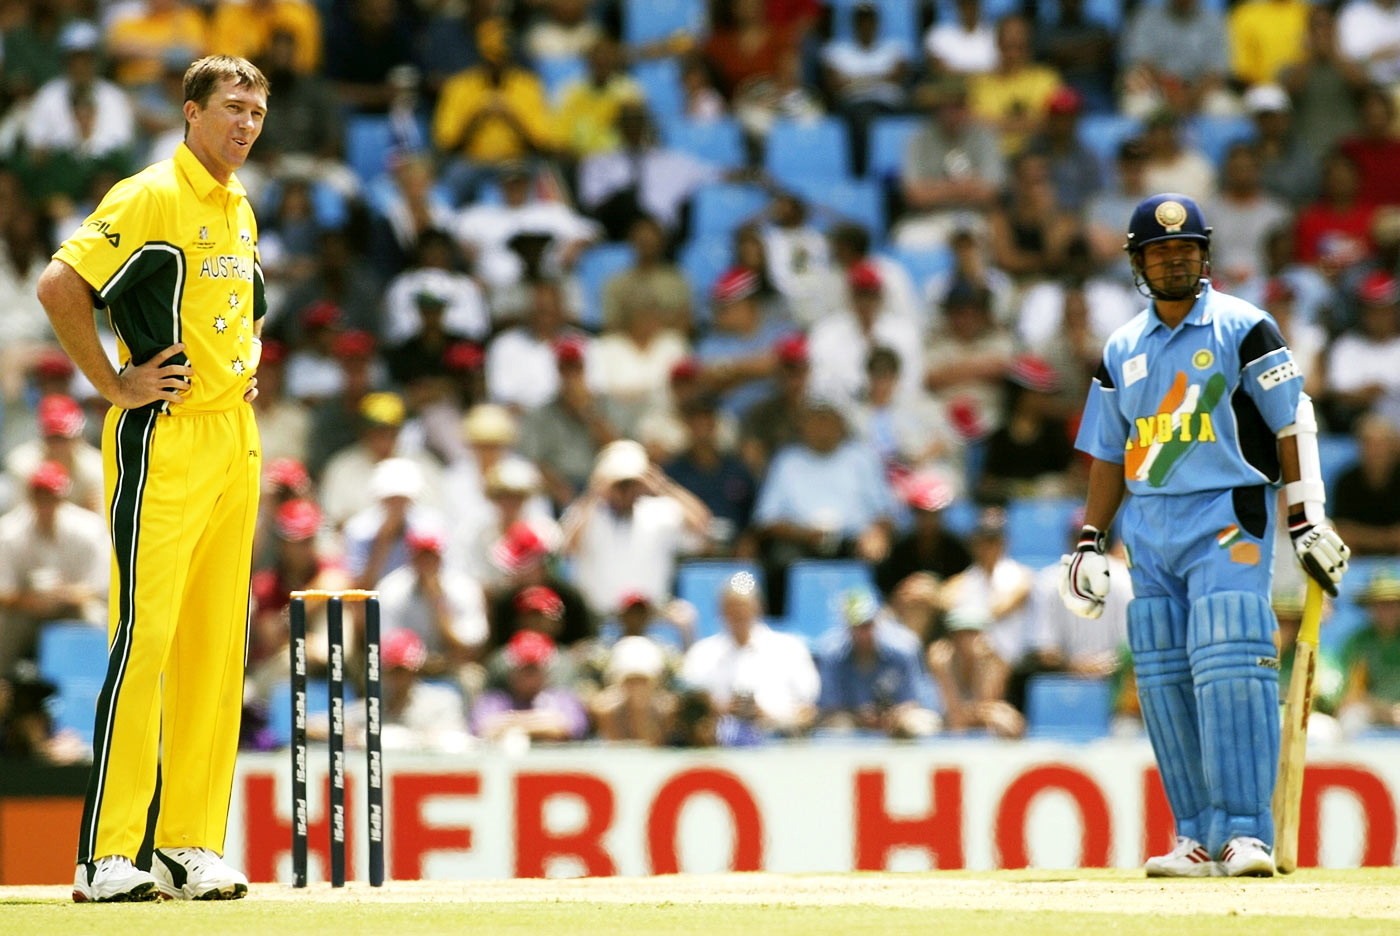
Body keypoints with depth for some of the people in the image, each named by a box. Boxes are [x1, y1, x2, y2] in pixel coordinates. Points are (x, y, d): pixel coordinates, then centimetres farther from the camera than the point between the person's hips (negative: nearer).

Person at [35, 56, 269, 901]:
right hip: (164, 442, -8)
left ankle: (192, 844, 12)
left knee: (217, 645, 7)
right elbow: (59, 286, -18)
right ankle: (106, 855, -12)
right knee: (146, 636, -12)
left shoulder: (241, 211, 16)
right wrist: (115, 385, -15)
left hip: (235, 442, 8)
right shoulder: (150, 198, -10)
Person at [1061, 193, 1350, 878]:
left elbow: (1292, 423, -2)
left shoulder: (1243, 328, 0)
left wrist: (1307, 521, -8)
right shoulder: (1122, 350, 14)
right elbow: (1108, 454, 20)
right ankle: (1200, 839, 5)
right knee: (1162, 680, 1)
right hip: (1148, 530, 6)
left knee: (1229, 667, -17)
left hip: (1229, 518, -5)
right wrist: (1090, 542, 11)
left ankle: (1244, 834, -19)